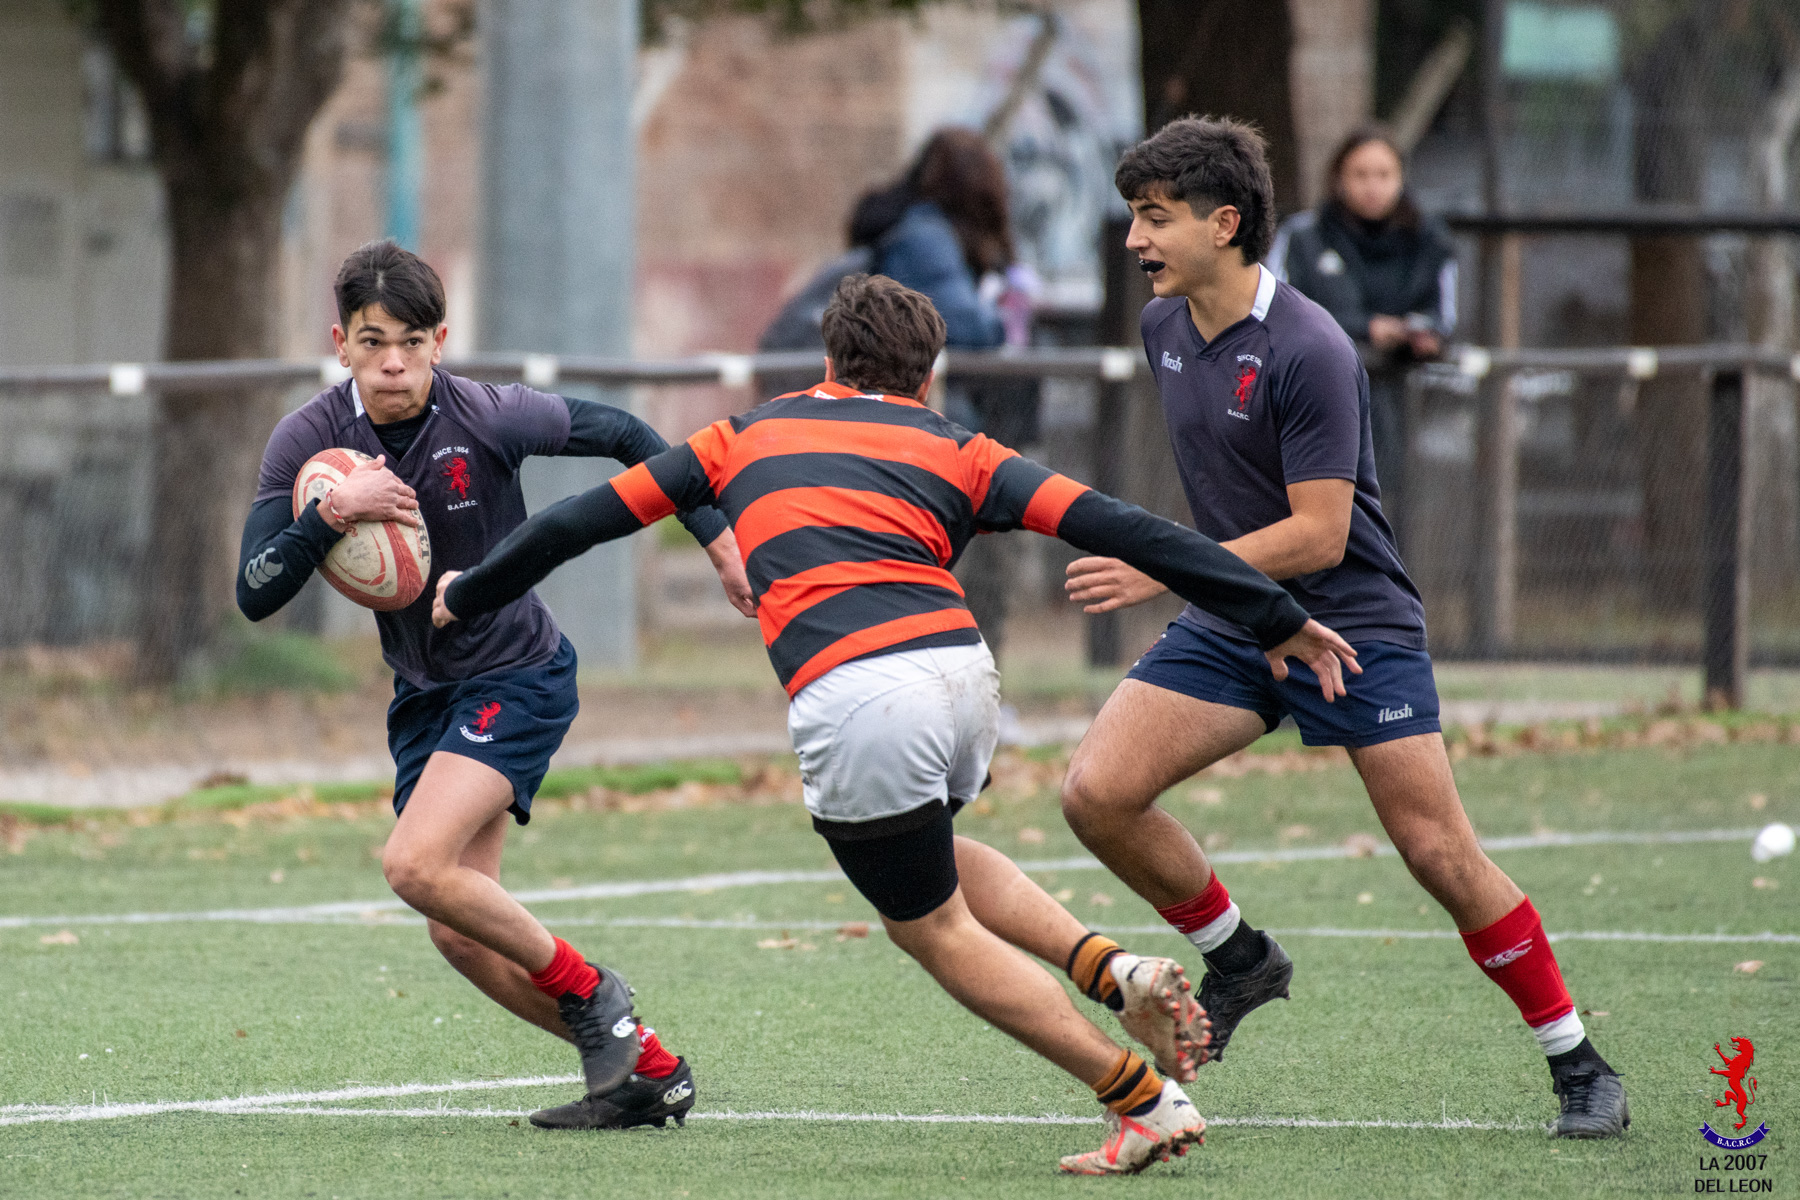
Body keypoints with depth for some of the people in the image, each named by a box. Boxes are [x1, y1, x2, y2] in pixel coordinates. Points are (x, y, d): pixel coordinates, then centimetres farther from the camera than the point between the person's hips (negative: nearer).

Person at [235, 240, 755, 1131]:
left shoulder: (486, 418, -20)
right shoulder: (308, 440, -11)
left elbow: (620, 436, -4)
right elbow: (254, 595, -17)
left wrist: (719, 540, -3)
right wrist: (332, 513, -33)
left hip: (518, 674, -5)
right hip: (425, 692, 5)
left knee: (416, 865, -24)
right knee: (459, 936, 0)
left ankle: (591, 995, -4)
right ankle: (645, 1069, 11)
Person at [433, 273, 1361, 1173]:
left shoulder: (750, 434, 22)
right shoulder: (956, 450, 19)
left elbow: (585, 519, 28)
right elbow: (1116, 528, 9)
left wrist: (466, 597, 42)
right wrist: (1276, 620, 10)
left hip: (852, 701, -3)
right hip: (964, 673, 3)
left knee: (932, 926, 13)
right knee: (930, 863, 32)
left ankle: (1144, 1100, 6)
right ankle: (1115, 972, 12)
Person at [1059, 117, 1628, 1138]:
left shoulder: (1307, 350, -22)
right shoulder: (1165, 327, 3)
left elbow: (1319, 533, -24)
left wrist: (1163, 572, -27)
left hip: (1355, 623, -7)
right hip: (1229, 626, 7)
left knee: (1442, 856, -9)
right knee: (1098, 794, -11)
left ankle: (1581, 1067, 5)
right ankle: (1239, 959, 12)